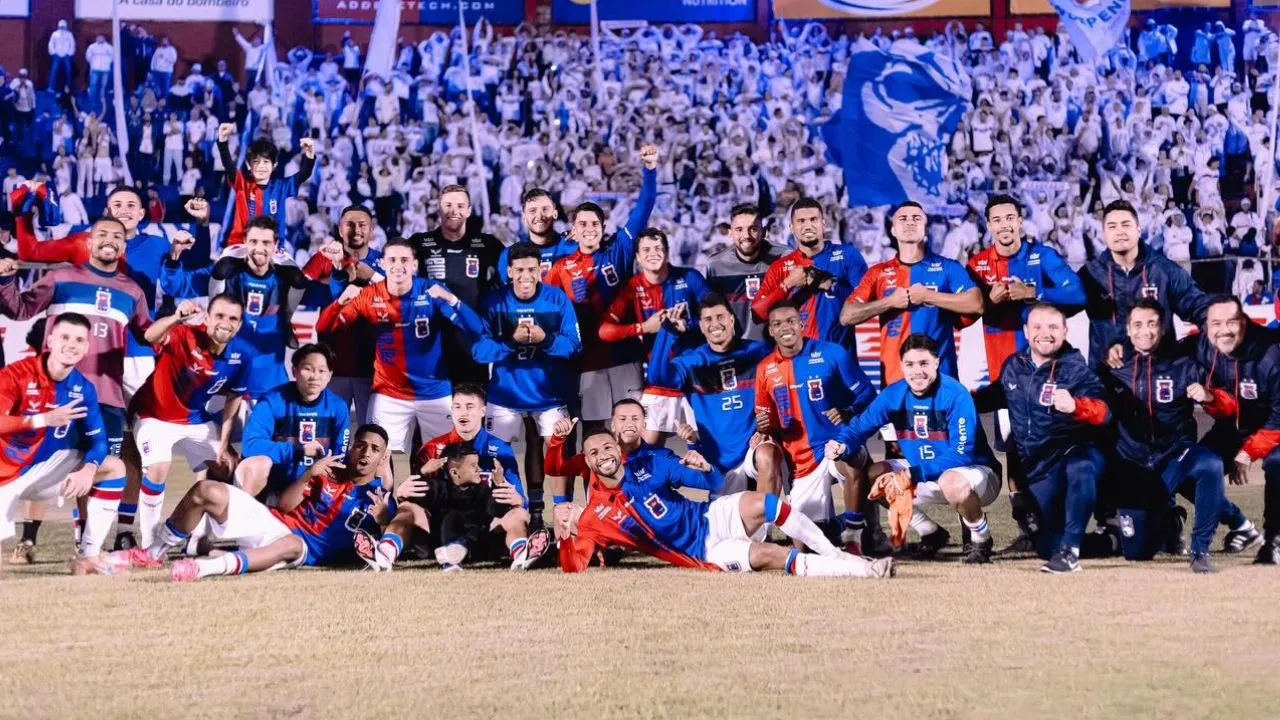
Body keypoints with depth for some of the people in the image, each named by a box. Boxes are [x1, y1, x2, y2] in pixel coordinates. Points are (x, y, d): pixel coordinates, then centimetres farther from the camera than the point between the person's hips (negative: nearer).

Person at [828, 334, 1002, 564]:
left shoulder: (955, 394, -23)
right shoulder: (893, 394, -6)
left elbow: (961, 453, -27)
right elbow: (860, 426, -2)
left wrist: (915, 474, -33)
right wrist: (841, 446, -26)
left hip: (977, 473, -7)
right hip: (924, 476, 7)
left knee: (951, 481, -39)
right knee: (875, 475, -7)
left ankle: (981, 539, -8)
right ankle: (931, 534, 11)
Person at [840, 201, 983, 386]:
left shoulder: (948, 268, 4)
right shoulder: (878, 273, 9)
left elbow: (976, 304, -11)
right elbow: (846, 316, 1)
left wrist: (928, 296, -12)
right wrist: (890, 301, -9)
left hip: (940, 375, -1)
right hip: (894, 376, 1)